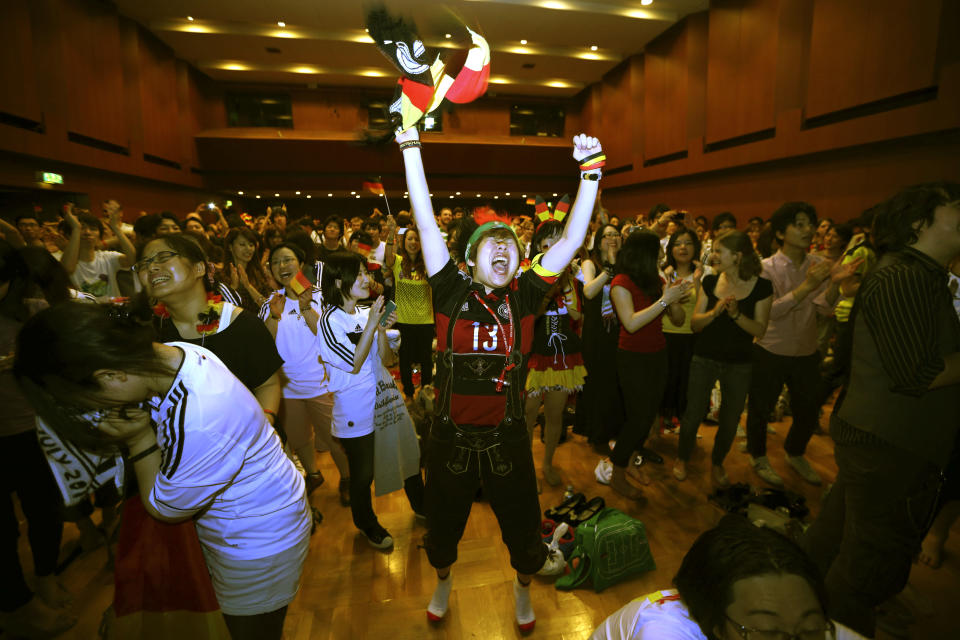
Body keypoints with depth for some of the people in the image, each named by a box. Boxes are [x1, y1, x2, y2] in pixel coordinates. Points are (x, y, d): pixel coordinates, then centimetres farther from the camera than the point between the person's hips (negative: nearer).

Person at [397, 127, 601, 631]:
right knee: (443, 520, 23)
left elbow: (571, 240, -8)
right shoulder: (452, 291, -7)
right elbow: (426, 221, -10)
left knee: (520, 523, 20)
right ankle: (443, 582, 56)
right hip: (451, 435, 0)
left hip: (506, 435, 1)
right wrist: (411, 148, -11)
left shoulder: (524, 296, -5)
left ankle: (523, 589, 54)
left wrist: (591, 171, -11)